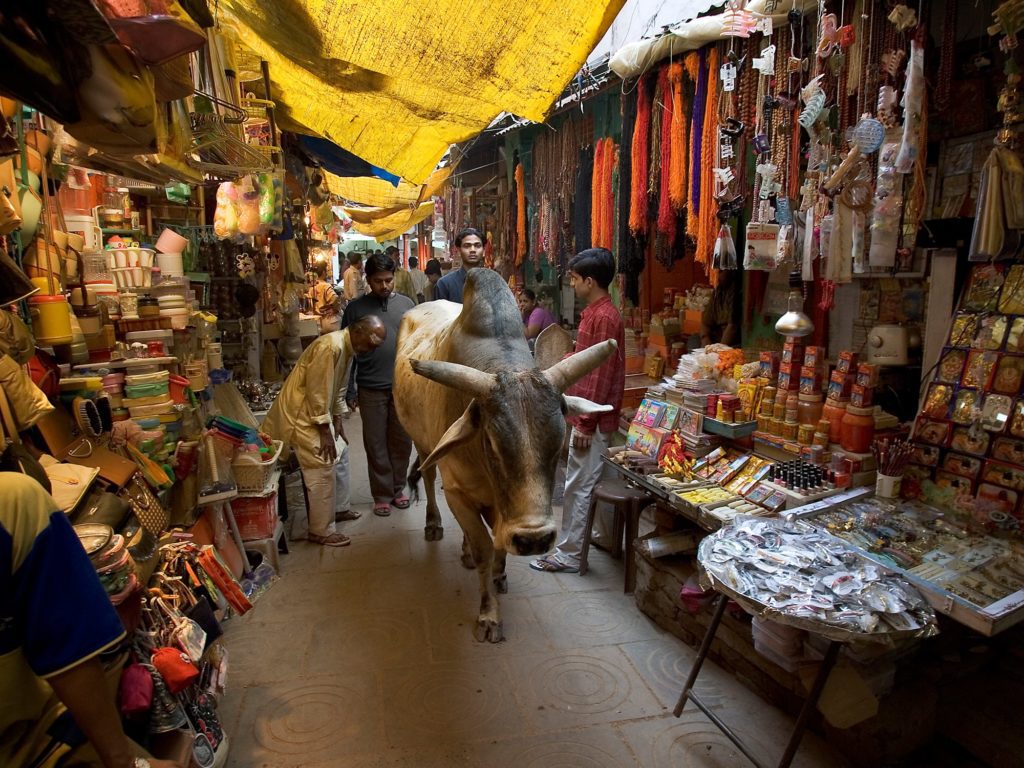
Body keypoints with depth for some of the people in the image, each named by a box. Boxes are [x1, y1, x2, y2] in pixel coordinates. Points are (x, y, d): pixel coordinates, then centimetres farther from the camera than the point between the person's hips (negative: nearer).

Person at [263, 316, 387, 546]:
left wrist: (337, 420, 11)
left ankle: (339, 508, 33)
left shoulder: (348, 348, 4)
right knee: (323, 470, -8)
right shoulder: (330, 347, -27)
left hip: (319, 411, 10)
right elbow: (317, 391, -26)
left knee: (340, 454, 18)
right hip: (300, 413, -10)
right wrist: (324, 431, -20)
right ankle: (321, 531, 2)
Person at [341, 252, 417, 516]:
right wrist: (350, 390, -1)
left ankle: (398, 488, 27)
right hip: (371, 389, -1)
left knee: (402, 442, 11)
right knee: (376, 445, 7)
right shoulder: (355, 309, 0)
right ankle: (382, 495, 20)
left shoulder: (407, 304, 5)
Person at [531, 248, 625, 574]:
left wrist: (585, 424, -20)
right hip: (585, 413, 10)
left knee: (578, 487, -1)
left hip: (592, 419, -10)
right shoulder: (594, 312, 12)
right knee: (585, 483, 19)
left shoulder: (604, 317, -19)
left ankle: (569, 555, 10)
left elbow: (601, 375, -21)